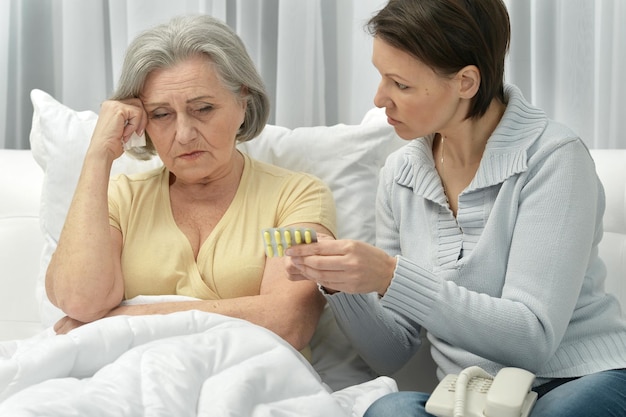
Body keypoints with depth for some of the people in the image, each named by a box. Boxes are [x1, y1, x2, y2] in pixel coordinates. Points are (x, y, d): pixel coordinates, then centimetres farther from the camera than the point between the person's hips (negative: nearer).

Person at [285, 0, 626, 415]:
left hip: (583, 381, -3)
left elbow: (533, 339, -19)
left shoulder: (553, 158, -11)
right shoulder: (401, 174, 6)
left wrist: (393, 277, -26)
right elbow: (391, 353, 9)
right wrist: (339, 282, -11)